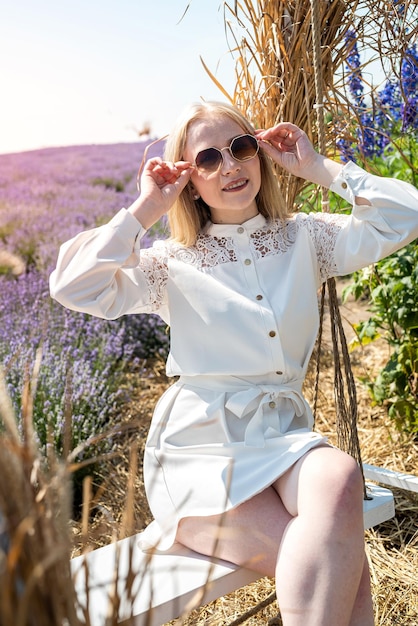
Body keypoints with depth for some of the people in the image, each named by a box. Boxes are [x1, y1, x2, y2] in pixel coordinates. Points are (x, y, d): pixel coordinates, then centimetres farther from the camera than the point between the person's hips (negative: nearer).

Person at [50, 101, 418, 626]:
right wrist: (144, 210, -4)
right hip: (200, 448, -3)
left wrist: (318, 167, 4)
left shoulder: (303, 239, 12)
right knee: (342, 570, -26)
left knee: (339, 477, -34)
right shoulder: (174, 265, 5)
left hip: (285, 435, 3)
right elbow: (73, 286, -8)